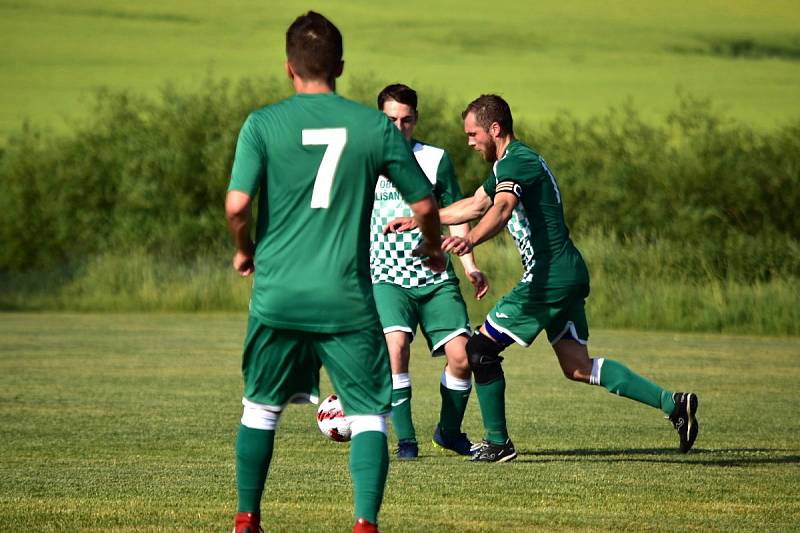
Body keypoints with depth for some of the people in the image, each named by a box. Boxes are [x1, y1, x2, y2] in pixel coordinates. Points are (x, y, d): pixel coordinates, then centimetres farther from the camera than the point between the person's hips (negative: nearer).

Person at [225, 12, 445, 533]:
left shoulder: (263, 124, -2)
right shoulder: (376, 126, 0)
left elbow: (237, 204, -12)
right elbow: (424, 203, 4)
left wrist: (245, 250, 9)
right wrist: (433, 248, 25)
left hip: (278, 295, 1)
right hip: (347, 299, -1)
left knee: (261, 408, 19)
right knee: (370, 415, 3)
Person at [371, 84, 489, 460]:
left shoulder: (435, 159, 7)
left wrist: (469, 264, -2)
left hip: (435, 277, 2)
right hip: (386, 277, -2)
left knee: (461, 356, -9)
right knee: (396, 345, -26)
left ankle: (449, 431, 17)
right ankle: (405, 439, -14)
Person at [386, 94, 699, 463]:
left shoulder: (515, 162, -13)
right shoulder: (510, 163, 20)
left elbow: (503, 208, -34)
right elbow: (476, 204, 35)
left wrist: (470, 240, -52)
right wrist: (417, 220, 38)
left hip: (548, 278, -10)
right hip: (569, 275, 10)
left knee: (481, 349, -1)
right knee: (578, 367, 7)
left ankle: (498, 443, 5)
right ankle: (672, 403, -1)